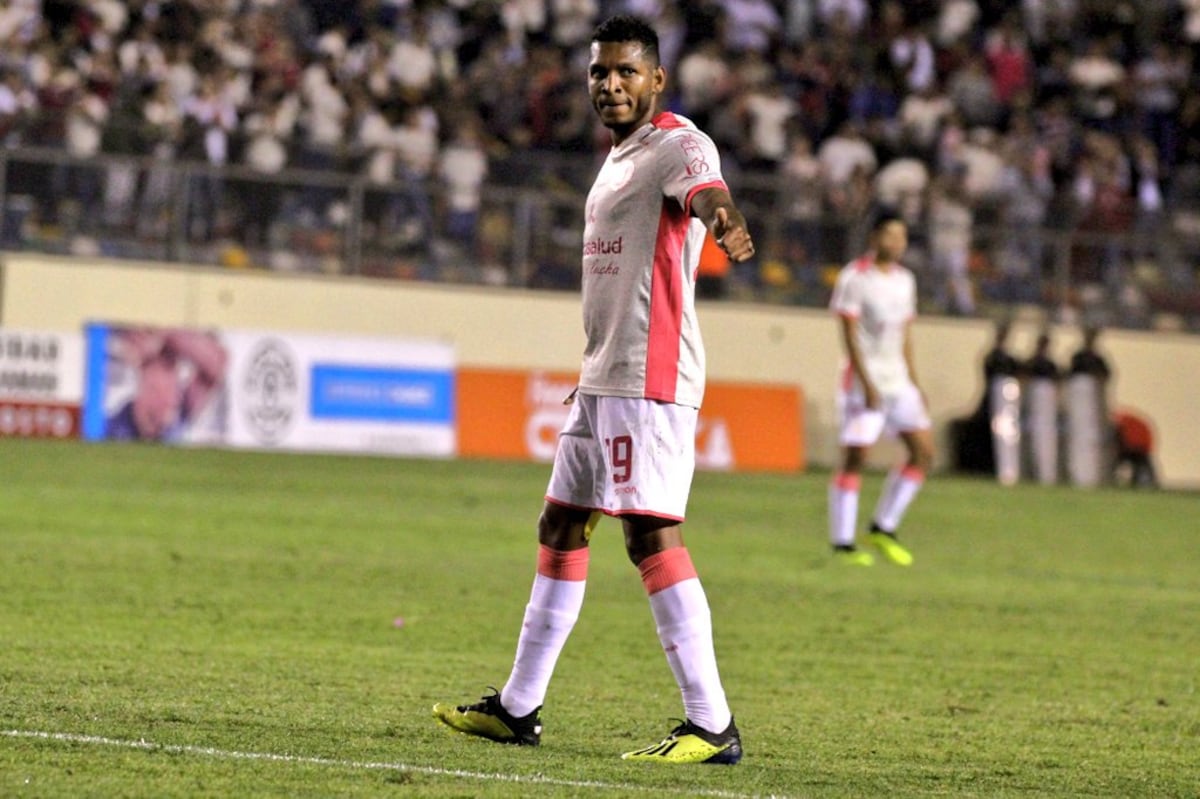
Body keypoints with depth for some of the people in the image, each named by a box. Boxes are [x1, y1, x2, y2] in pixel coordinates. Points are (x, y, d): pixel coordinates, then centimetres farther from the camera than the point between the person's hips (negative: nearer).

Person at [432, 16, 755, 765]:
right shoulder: (619, 158, 20)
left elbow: (705, 190, -34)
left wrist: (725, 220, -57)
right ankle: (518, 708, 24)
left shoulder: (677, 144, -10)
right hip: (605, 378, 10)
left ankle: (712, 725, -16)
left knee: (652, 534, -16)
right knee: (561, 528, 15)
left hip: (650, 380, -10)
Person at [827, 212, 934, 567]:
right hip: (864, 378, -7)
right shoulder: (855, 277, -8)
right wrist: (867, 384, -19)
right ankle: (842, 543, -2)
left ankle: (883, 530, 10)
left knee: (923, 451, 1)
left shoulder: (904, 279, 14)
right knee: (854, 457, -7)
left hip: (897, 380, 7)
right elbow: (849, 334, -12)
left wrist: (913, 383, 16)